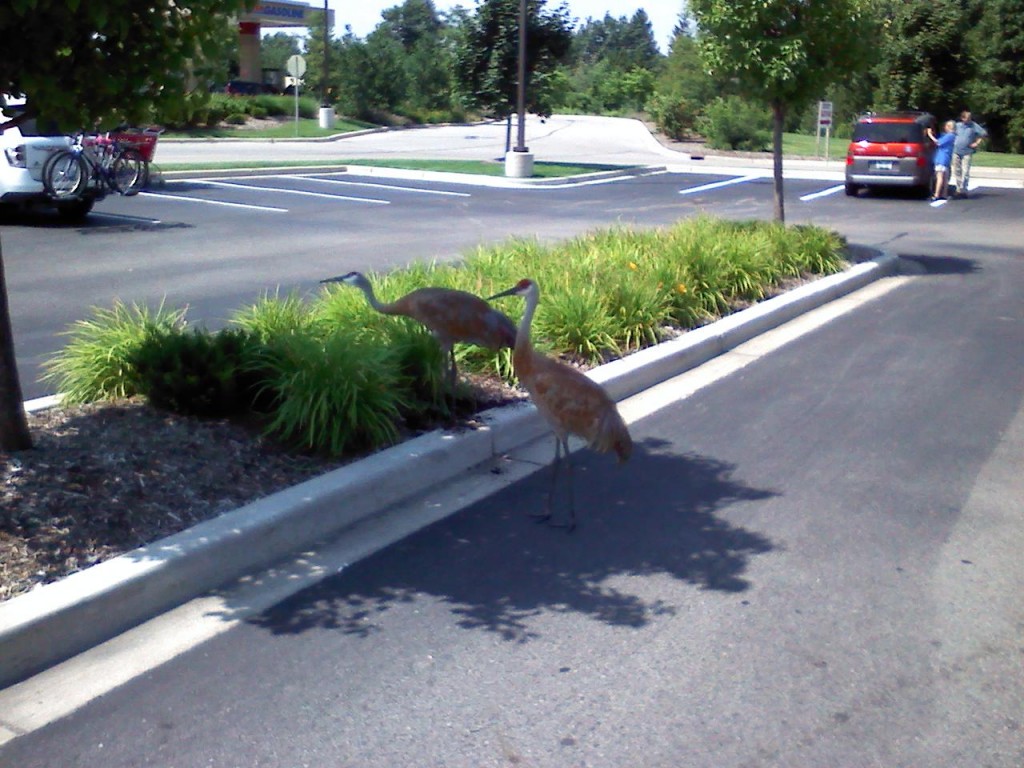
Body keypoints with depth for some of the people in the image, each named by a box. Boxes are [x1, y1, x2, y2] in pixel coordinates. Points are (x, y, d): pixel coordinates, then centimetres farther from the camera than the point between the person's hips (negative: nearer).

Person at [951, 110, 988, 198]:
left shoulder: (974, 126, -2)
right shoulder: (958, 125, 6)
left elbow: (984, 133, 2)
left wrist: (976, 143, -3)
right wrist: (953, 142, 10)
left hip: (967, 152, -3)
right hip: (956, 152, 3)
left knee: (965, 171, -10)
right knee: (957, 171, 6)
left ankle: (963, 190, -8)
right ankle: (958, 189, 14)